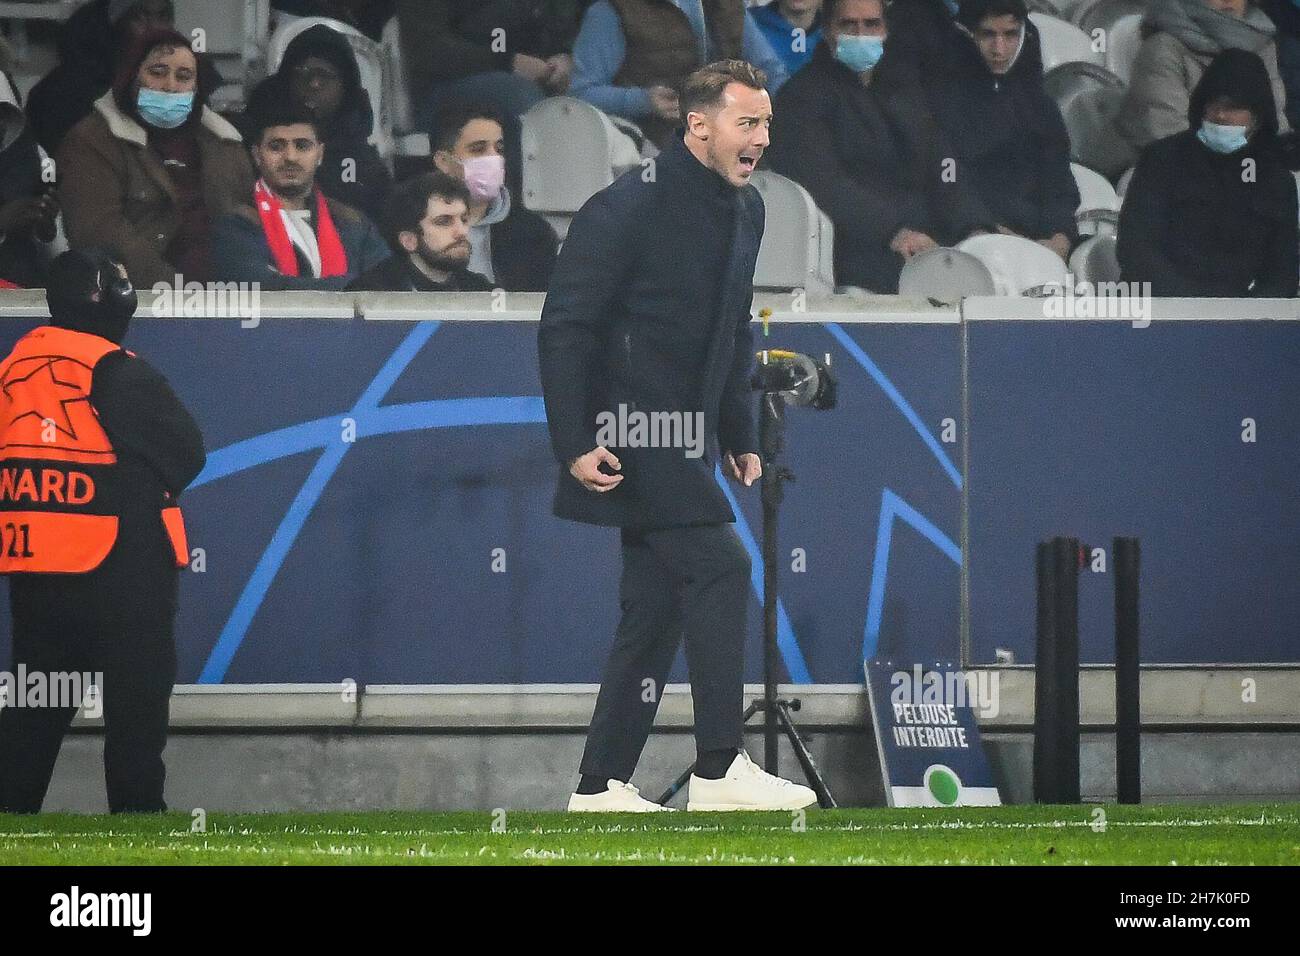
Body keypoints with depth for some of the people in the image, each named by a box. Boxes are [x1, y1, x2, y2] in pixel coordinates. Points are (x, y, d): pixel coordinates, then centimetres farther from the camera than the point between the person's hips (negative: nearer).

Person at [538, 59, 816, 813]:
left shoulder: (746, 211, 11)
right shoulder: (628, 208, -15)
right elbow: (565, 327, -15)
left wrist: (740, 437, 17)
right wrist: (575, 444, -20)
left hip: (688, 437, 9)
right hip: (631, 432, -9)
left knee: (658, 608, 8)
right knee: (719, 566, -16)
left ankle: (603, 785, 14)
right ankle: (721, 770, -12)